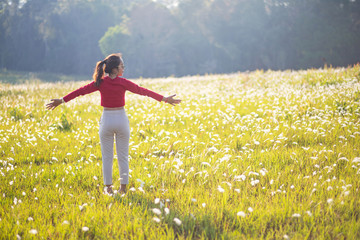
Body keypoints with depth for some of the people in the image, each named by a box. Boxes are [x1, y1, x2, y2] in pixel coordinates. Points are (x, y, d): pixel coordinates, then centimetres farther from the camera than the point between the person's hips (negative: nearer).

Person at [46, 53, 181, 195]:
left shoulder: (101, 83, -5)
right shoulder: (123, 83, -8)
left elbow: (80, 91, -2)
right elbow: (143, 91, -3)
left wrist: (61, 100, 5)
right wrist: (164, 99, 5)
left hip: (106, 120, 1)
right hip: (121, 119, -1)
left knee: (107, 157, 9)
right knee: (123, 156, 9)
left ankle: (108, 188, 10)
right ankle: (123, 187, 12)